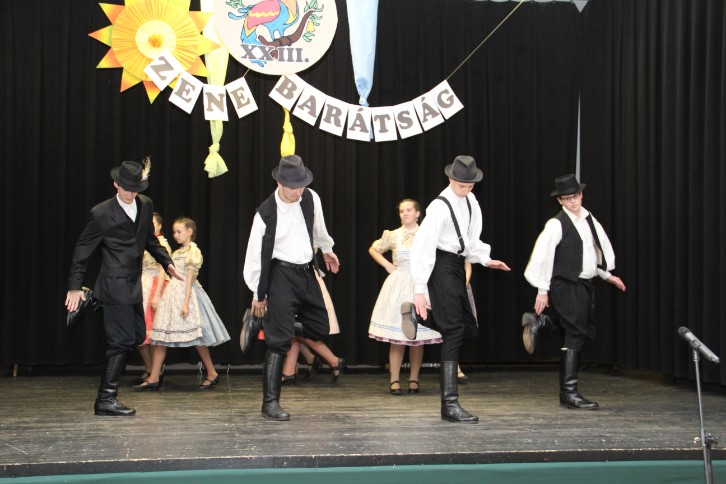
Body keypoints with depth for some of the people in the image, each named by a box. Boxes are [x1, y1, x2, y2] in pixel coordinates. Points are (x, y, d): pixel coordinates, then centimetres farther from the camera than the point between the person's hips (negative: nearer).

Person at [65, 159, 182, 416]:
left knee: (137, 336, 11)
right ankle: (106, 399, -2)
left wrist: (167, 263, 13)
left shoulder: (145, 205, 8)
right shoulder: (102, 213, -11)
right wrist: (74, 287, -6)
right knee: (122, 340, -9)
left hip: (133, 284, 8)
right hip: (115, 286, -8)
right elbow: (83, 250, -5)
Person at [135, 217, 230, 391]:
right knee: (160, 337, 2)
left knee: (196, 337, -3)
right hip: (172, 294, 8)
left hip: (186, 293, -8)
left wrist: (186, 303, -18)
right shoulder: (176, 253, 16)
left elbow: (190, 277, -13)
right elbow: (173, 277, 16)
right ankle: (154, 378, 2)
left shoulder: (193, 250, -7)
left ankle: (212, 374, 9)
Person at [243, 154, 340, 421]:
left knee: (320, 328, 14)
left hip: (306, 271, 6)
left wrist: (327, 249, 36)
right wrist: (258, 293, -2)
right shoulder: (266, 213, -16)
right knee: (279, 340, -9)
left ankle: (269, 324, 34)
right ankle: (270, 402, -2)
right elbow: (256, 254, -8)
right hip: (281, 275, -6)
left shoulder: (311, 199, -2)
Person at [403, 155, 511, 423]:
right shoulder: (440, 207, -17)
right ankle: (450, 403, -5)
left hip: (458, 266, 8)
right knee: (454, 331, -9)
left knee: (468, 327, 10)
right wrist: (420, 290, -21)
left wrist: (485, 259, 2)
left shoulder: (470, 200, 7)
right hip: (443, 267, -8)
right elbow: (423, 247, -19)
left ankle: (417, 315, 26)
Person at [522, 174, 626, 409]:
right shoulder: (557, 224, -13)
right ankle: (569, 393, 3)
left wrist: (607, 274, 23)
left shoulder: (589, 219, 9)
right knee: (575, 336, -5)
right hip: (567, 287, -8)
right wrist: (542, 290, -12)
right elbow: (543, 256, -13)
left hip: (586, 284, 8)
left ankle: (538, 322, 25)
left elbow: (601, 247, 23)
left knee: (586, 331, 15)